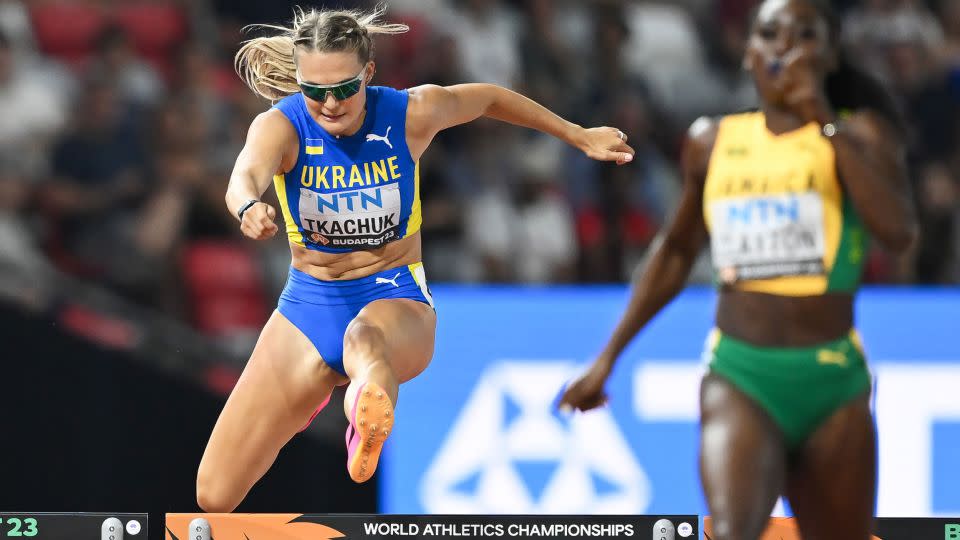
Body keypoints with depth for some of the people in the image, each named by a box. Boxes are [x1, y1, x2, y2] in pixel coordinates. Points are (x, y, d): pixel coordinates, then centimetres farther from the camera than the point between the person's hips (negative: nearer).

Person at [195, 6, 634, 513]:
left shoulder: (411, 114, -11)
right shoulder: (280, 126, -15)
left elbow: (489, 99, 10)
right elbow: (245, 175, -38)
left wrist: (580, 136, 19)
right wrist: (250, 207, -63)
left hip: (396, 300, -2)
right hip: (308, 307, 2)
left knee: (365, 337, -43)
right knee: (214, 495, 5)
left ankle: (369, 407, -81)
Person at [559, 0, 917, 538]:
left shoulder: (861, 133, 0)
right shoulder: (713, 141, 9)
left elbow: (900, 230, -19)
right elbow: (677, 252, 22)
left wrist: (825, 124, -19)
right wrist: (608, 358, 21)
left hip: (834, 380, 0)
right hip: (739, 378, 0)